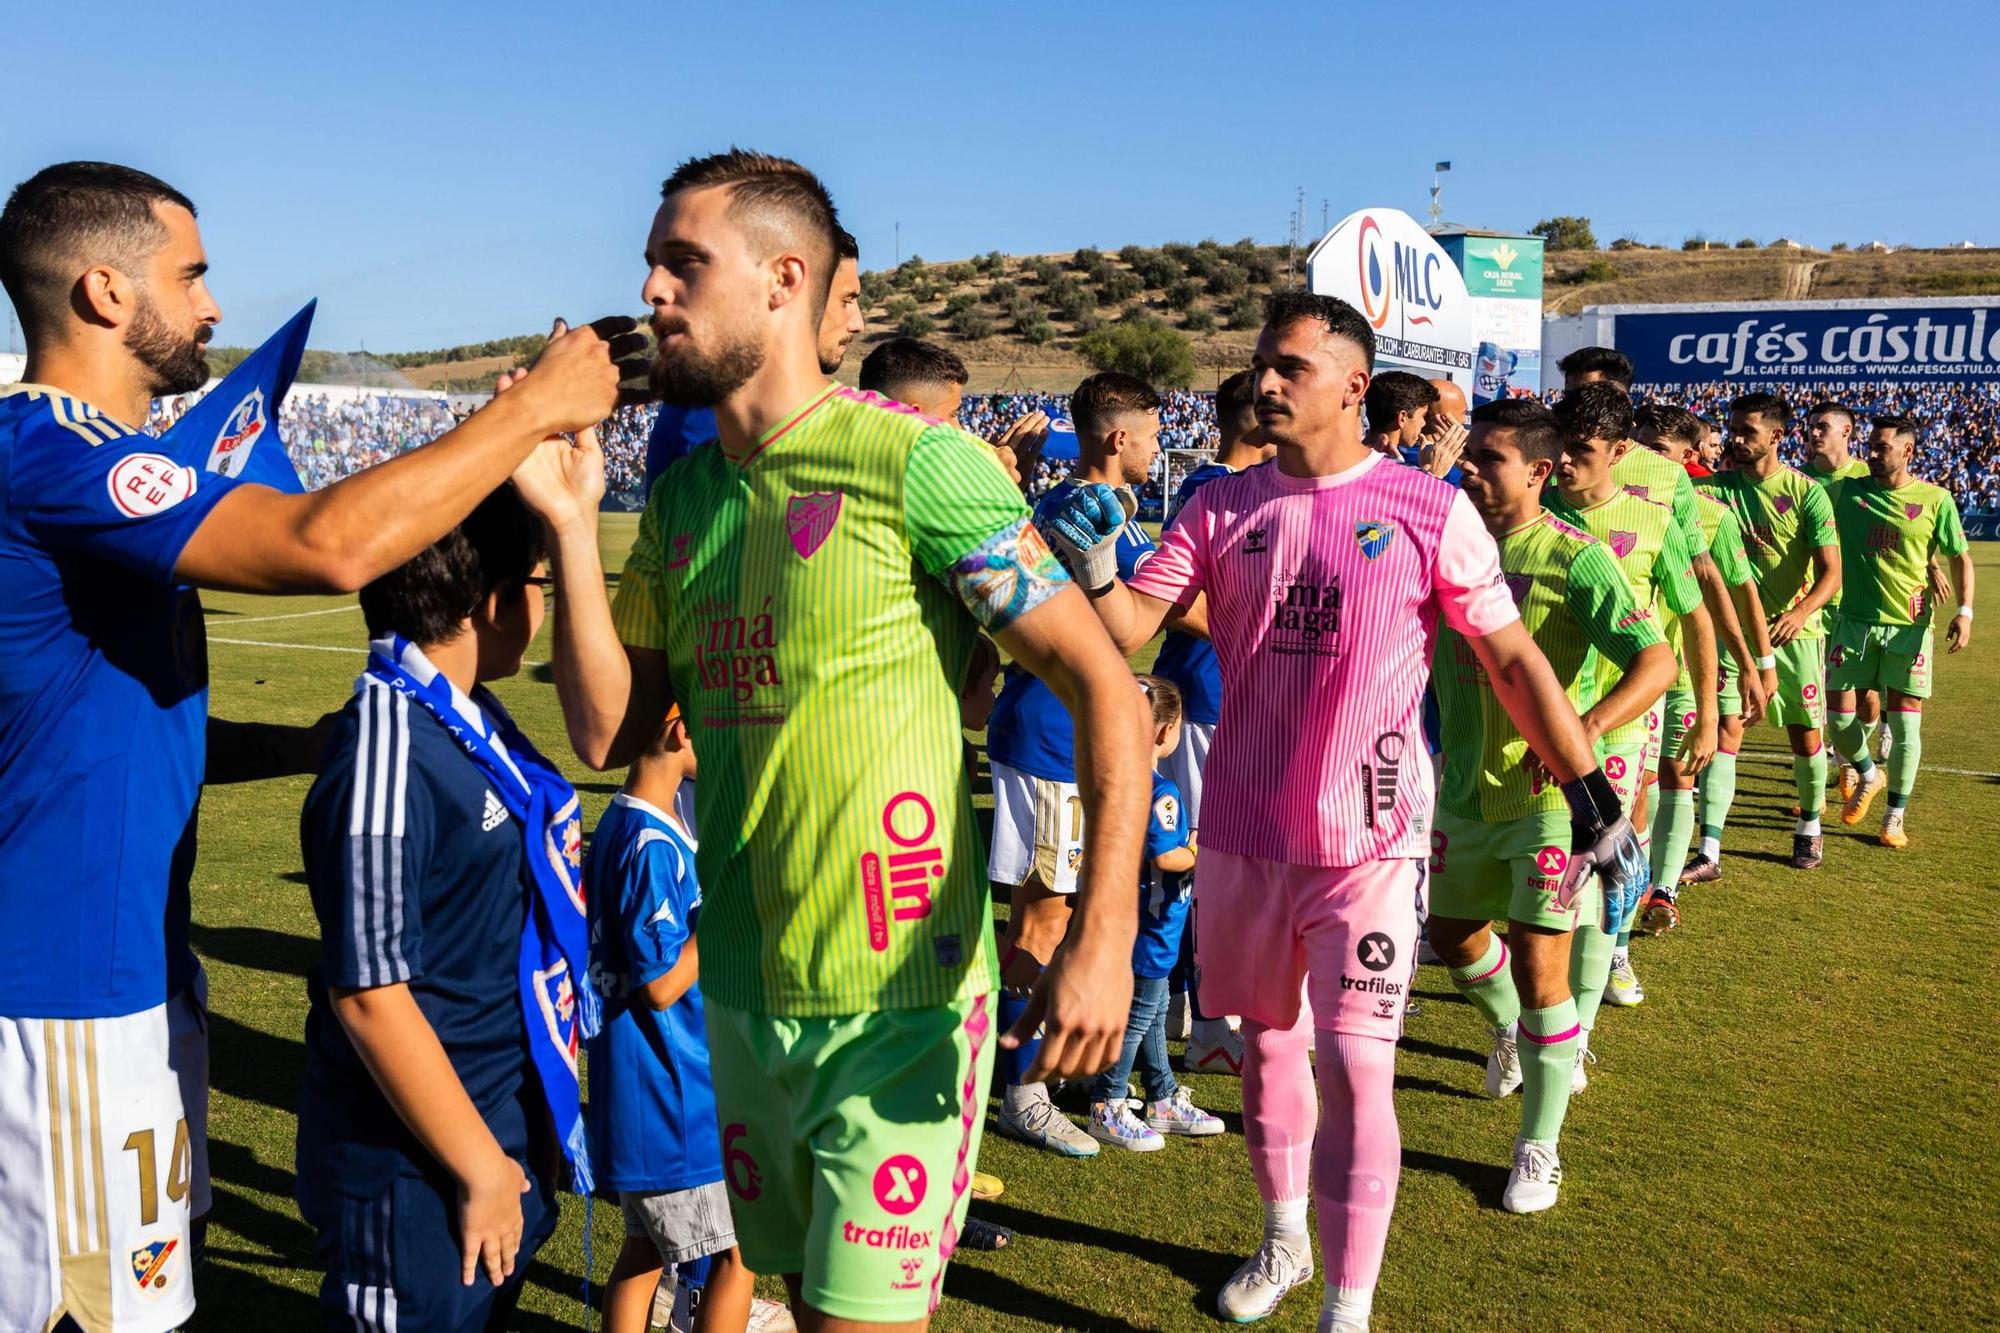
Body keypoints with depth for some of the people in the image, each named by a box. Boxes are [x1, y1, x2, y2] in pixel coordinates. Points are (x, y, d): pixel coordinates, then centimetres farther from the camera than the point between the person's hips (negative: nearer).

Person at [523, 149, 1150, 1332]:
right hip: (742, 998, 7)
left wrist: (1103, 935, -27)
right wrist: (570, 523, -5)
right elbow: (608, 731, 5)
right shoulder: (684, 498, 8)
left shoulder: (912, 462, -13)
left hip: (897, 1002, -6)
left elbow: (1106, 689, -16)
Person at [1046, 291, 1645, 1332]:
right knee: (1266, 1044, 19)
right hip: (1241, 834, 4)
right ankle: (1284, 1237, 42)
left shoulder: (1430, 511, -6)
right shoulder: (1222, 507, 3)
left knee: (1354, 1072, -6)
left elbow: (1512, 659, -2)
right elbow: (1129, 629, -3)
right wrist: (1093, 561, -23)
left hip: (1369, 842, -4)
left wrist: (1592, 793, -3)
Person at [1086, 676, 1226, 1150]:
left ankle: (1164, 1101, 30)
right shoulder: (1159, 790, -23)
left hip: (1128, 915, 10)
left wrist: (1187, 842, 18)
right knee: (1139, 1014, 2)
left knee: (1153, 1010, 18)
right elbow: (1166, 858, -26)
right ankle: (1106, 1110, 11)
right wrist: (1203, 856, -9)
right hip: (1150, 924, -9)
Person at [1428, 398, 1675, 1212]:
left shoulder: (1575, 559, -15)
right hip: (1464, 786, 6)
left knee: (1539, 969, -5)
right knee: (1453, 935, 20)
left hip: (1548, 790, -6)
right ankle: (1509, 1029, 53)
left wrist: (1582, 731, -37)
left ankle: (1539, 1149, 13)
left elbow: (1657, 663, -23)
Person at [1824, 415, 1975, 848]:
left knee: (1905, 725, 0)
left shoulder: (1935, 500, -2)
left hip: (1910, 626, -1)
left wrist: (1964, 611, -8)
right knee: (1839, 717, 1)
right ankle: (1868, 775, 33)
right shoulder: (1847, 491, 1)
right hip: (1854, 622, 2)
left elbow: (1960, 557, 3)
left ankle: (1895, 816, 16)